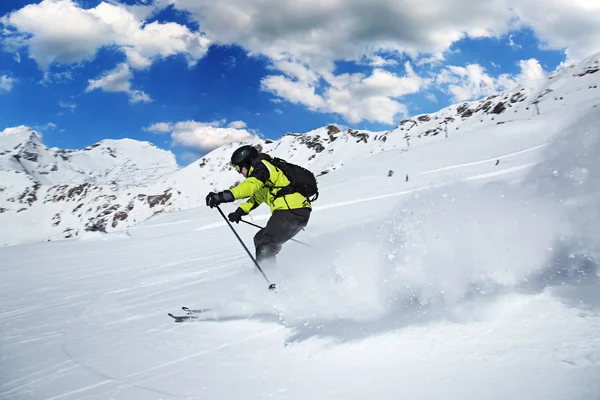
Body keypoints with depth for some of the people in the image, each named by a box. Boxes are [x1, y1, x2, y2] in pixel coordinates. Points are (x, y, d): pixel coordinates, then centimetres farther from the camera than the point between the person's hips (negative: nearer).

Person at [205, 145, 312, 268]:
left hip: (290, 211, -10)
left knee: (265, 246, -11)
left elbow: (251, 185, -22)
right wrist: (240, 211, 23)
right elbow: (257, 198, 36)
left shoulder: (262, 166, -3)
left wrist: (224, 196, -30)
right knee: (260, 240, 18)